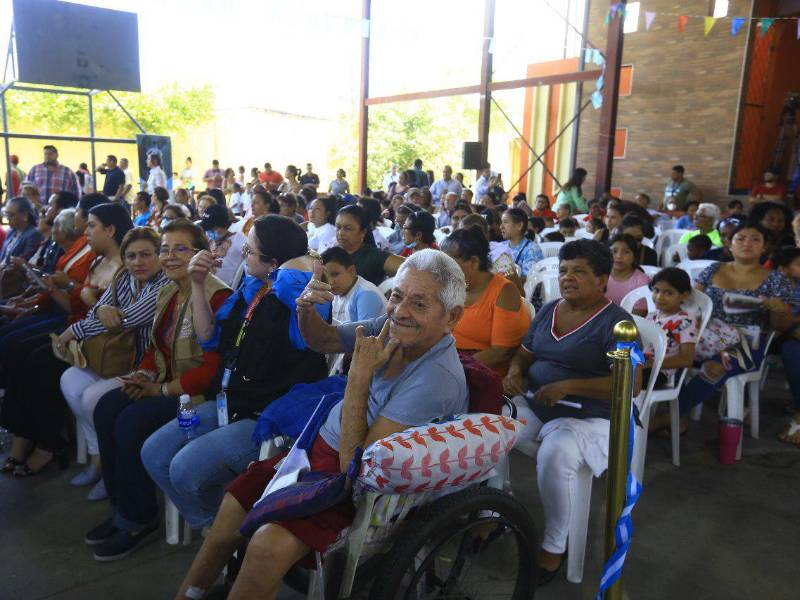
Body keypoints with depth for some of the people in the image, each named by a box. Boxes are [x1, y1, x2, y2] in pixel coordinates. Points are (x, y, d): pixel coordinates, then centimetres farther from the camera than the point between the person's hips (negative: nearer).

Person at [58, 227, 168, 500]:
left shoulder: (166, 285, -19)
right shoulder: (123, 280, 8)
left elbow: (127, 319, -23)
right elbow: (94, 312, 8)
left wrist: (74, 330, -11)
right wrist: (101, 309, -20)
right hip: (122, 360, 9)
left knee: (93, 397, -21)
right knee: (70, 378, -4)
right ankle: (98, 455, 8)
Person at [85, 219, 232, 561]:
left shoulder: (217, 297, -18)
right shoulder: (167, 294, 11)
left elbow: (214, 368, -21)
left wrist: (162, 389, -15)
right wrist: (144, 374, -2)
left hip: (202, 393, -9)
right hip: (165, 384, 9)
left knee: (133, 420, -23)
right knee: (106, 408, -10)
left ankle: (138, 519, -2)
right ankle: (121, 507, 5)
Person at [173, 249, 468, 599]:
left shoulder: (438, 379, -28)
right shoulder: (394, 327, -7)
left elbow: (354, 466, -27)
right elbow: (321, 341, 10)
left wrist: (360, 374, -28)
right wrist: (306, 309, -12)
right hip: (324, 446, 8)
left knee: (269, 545, -24)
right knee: (234, 503, 6)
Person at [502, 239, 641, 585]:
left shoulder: (615, 322, -9)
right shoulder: (548, 311, 11)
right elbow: (525, 353, 19)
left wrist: (568, 386, -25)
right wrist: (515, 370, -6)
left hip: (587, 416, -6)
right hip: (532, 404, 6)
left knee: (554, 458, -34)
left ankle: (554, 547, -10)